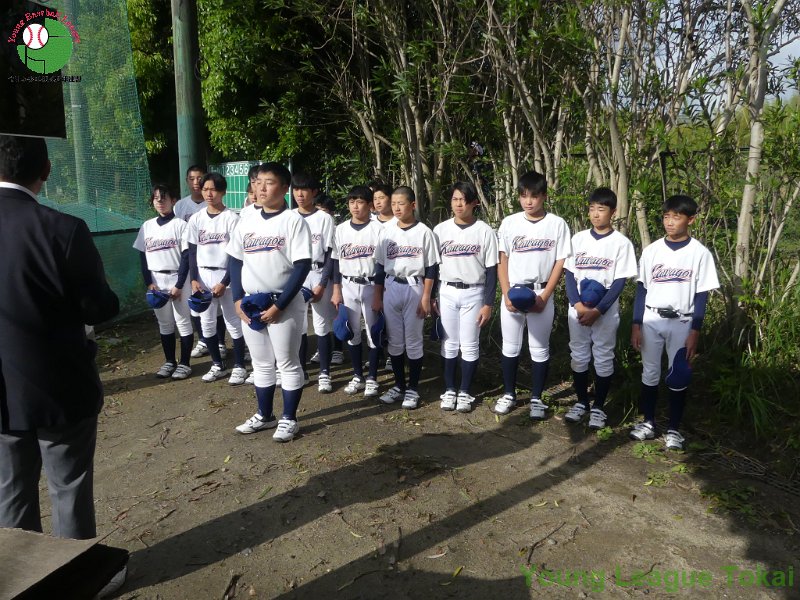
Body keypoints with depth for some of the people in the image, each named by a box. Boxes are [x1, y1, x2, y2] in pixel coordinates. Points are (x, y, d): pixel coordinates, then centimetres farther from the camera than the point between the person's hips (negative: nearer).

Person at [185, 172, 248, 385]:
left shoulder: (231, 218, -6)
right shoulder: (196, 219, 6)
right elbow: (192, 252, 8)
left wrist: (225, 282, -13)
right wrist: (194, 280, -4)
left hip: (226, 277, -4)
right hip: (202, 277, 5)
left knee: (233, 323, 1)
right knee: (207, 323, 9)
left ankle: (239, 367, 13)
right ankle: (217, 365, 23)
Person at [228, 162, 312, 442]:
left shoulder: (294, 221, -8)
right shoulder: (246, 222, 9)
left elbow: (302, 266, -13)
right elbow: (235, 261, 12)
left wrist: (279, 305, -17)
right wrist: (238, 300, -1)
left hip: (285, 306, -5)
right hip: (250, 307, 6)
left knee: (288, 363, 5)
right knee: (261, 363, 16)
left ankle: (289, 419, 19)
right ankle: (264, 415, 30)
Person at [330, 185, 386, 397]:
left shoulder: (377, 230, -6)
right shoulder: (341, 230, 5)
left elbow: (381, 264, -7)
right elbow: (336, 262, 8)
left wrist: (378, 294, -11)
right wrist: (336, 291, 3)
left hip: (371, 287, -3)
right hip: (348, 287, 3)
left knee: (373, 333, 3)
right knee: (352, 333, 9)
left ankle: (372, 378, 14)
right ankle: (357, 376, 21)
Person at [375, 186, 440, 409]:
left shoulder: (424, 232, -5)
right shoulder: (387, 231, 7)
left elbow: (431, 268, -5)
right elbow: (380, 265, 12)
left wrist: (426, 297, -10)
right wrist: (378, 295, 9)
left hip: (414, 288, -4)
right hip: (391, 288, 4)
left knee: (413, 341, 3)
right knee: (394, 341, 10)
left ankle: (413, 389, 15)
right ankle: (399, 385, 23)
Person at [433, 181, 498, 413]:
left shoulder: (484, 231, -5)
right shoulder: (440, 230, 2)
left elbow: (491, 270, -4)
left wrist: (488, 303, -8)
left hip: (473, 294, -2)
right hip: (447, 293, 2)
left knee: (470, 345, 4)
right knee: (449, 343, 8)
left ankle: (465, 392, 17)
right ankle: (449, 390, 20)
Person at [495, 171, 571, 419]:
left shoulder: (557, 224, -1)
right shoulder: (509, 223, 3)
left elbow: (560, 263, -2)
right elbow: (502, 261, 3)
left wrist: (544, 296, -10)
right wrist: (506, 294, -8)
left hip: (542, 295, -1)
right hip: (512, 293, 2)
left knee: (539, 348, 6)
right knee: (510, 347, 9)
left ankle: (536, 398, 19)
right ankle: (509, 394, 23)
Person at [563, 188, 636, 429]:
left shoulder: (621, 243, -5)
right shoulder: (578, 239, 4)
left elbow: (619, 282, -8)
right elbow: (569, 274, 2)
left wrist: (597, 310, -16)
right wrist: (577, 305, -12)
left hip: (606, 313, -3)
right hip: (577, 310, 3)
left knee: (603, 359, 6)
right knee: (578, 356, 10)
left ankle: (598, 407, 19)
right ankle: (581, 402, 25)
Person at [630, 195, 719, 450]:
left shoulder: (700, 253, -5)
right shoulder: (651, 250, 0)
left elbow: (701, 296, -4)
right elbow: (641, 289, 3)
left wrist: (695, 333, -8)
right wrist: (636, 325, -1)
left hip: (681, 323, -2)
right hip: (651, 320, 2)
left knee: (678, 377, 6)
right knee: (649, 372, 9)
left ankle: (674, 428, 19)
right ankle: (648, 422, 23)